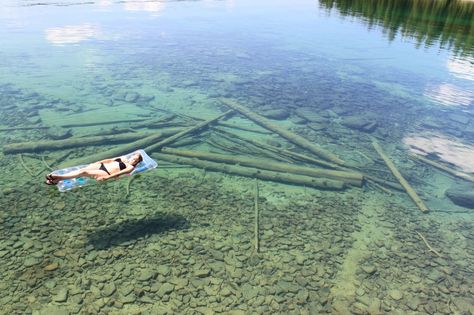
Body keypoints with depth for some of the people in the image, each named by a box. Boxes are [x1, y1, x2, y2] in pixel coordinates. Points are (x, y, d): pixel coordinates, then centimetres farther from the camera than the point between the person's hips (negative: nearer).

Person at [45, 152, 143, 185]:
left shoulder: (130, 167, -4)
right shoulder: (124, 158, 20)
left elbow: (119, 173, -17)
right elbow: (110, 160, 20)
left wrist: (106, 177, -28)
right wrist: (97, 162, 13)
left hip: (106, 173, -7)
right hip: (102, 166, 7)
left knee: (84, 172, -20)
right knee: (82, 169, -13)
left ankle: (58, 177, -18)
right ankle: (56, 179, -17)